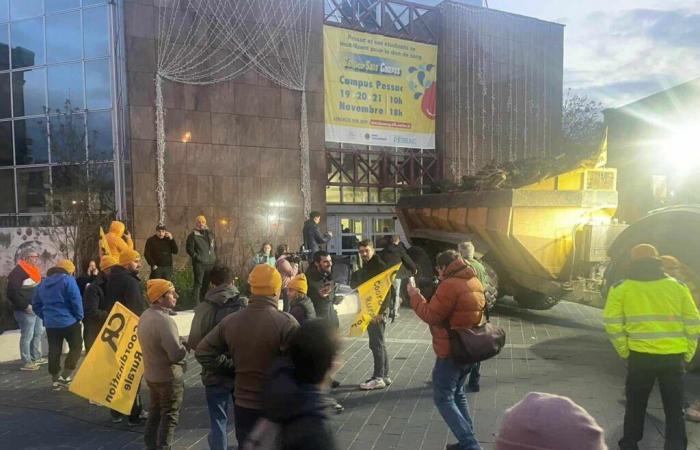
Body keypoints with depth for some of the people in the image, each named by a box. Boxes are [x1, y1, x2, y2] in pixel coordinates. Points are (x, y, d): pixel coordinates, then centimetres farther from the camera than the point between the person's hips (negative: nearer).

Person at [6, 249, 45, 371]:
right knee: (27, 336, -5)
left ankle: (36, 357, 27)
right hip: (26, 310, -9)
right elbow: (12, 292, -20)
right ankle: (26, 362, 1)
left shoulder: (34, 271, 15)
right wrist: (25, 306, -21)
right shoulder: (18, 271, -14)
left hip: (37, 308, 9)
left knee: (38, 333, 16)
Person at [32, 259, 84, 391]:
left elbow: (36, 304, 16)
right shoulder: (68, 280, -9)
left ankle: (55, 380, 16)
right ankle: (65, 375, -3)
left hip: (50, 323, 6)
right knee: (76, 347, 6)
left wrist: (45, 316, 21)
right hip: (68, 321, -6)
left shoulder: (43, 283, 12)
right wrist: (79, 316, -4)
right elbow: (76, 301, -16)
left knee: (54, 351, 10)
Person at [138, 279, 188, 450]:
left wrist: (179, 343, 5)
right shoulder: (164, 320, -28)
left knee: (155, 413, 23)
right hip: (169, 377, -9)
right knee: (169, 417, 8)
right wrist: (185, 346, -10)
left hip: (151, 374, 9)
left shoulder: (145, 316, 1)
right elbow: (176, 354, -30)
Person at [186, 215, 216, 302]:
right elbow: (189, 249, -5)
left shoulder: (210, 233, 15)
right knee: (198, 283, -9)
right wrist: (197, 257, -14)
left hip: (210, 263, 5)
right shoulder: (193, 235, -1)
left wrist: (214, 257, 13)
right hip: (199, 263, -5)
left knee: (206, 284, 10)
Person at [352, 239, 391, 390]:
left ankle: (378, 378, 1)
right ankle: (384, 376, 22)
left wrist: (380, 311, -23)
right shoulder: (365, 267, 15)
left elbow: (386, 291, -19)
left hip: (378, 312, -9)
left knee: (376, 344, -5)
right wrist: (356, 276, 2)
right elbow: (355, 285, 20)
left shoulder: (380, 266, -13)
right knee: (378, 344, 14)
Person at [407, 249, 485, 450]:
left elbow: (431, 316, -17)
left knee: (443, 398, 1)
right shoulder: (475, 283, 9)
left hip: (452, 351, -9)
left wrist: (415, 297, -5)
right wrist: (434, 297, 13)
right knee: (457, 393, 22)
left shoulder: (449, 285, -20)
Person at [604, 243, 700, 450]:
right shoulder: (678, 286, 6)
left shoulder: (620, 288, 0)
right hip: (673, 357, 1)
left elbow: (613, 324, -5)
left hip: (640, 357, -1)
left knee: (635, 406, 17)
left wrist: (625, 352, 5)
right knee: (674, 410, 15)